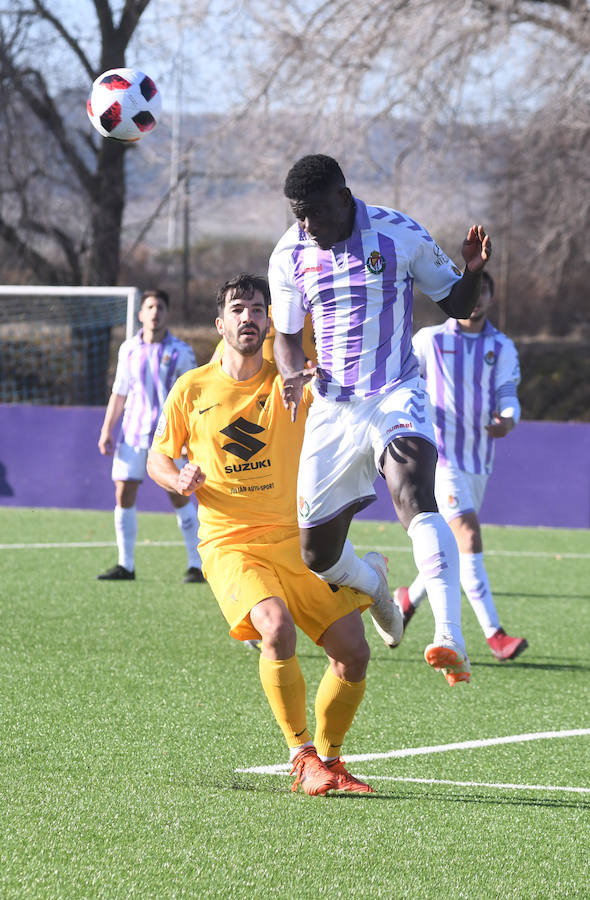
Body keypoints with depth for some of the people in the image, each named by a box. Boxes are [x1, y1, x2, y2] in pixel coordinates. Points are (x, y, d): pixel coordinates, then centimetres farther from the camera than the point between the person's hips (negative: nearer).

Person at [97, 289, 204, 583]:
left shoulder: (181, 352, 0)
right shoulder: (129, 349, 9)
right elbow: (119, 393, 15)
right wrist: (107, 429, 7)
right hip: (133, 434, 3)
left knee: (180, 497, -6)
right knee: (123, 495, -2)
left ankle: (196, 566, -1)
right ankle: (125, 565, 7)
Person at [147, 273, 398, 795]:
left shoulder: (290, 379, 3)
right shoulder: (192, 390, 4)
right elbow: (157, 459, 14)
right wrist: (179, 479, -8)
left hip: (297, 539, 2)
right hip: (230, 544, -2)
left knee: (353, 653, -5)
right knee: (277, 629, -30)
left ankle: (327, 760, 18)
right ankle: (302, 756, -15)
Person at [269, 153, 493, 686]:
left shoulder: (399, 234, -5)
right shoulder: (289, 257, 2)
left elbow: (456, 306, 5)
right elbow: (286, 336, 14)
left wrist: (473, 270, -17)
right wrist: (293, 374, -8)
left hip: (396, 396, -4)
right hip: (330, 408, 4)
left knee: (415, 499, -33)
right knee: (318, 555, 4)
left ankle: (450, 639, -47)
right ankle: (372, 585, 43)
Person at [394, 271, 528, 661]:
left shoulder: (502, 348, 7)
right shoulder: (430, 340, 1)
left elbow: (507, 394, -5)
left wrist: (507, 419, -27)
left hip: (479, 461, 5)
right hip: (440, 455, -5)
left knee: (457, 547, 14)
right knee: (469, 536, -18)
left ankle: (410, 598, 41)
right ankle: (494, 634, -23)